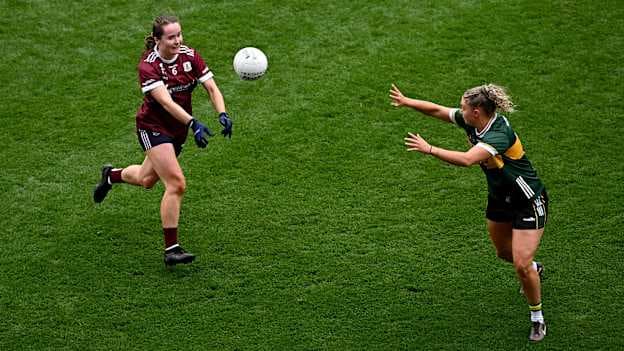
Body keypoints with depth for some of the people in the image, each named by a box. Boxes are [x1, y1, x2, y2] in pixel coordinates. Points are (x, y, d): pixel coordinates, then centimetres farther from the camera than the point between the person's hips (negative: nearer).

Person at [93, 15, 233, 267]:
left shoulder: (190, 56, -9)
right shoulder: (148, 66, -25)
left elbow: (211, 88, -11)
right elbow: (166, 102, -36)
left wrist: (222, 115, -29)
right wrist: (193, 124, -49)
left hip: (179, 129, 6)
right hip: (153, 127, -6)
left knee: (146, 180, 25)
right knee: (176, 184, -20)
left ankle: (111, 175, 58)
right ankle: (171, 250, -14)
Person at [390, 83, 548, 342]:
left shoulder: (499, 134, -35)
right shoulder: (472, 122, -11)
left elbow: (467, 159, -48)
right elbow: (437, 110, 2)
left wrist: (429, 149, -46)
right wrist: (405, 101, 0)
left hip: (528, 202, -9)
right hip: (499, 199, 9)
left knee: (521, 265, -12)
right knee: (504, 252, 26)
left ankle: (537, 319, 9)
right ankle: (534, 270, 59)